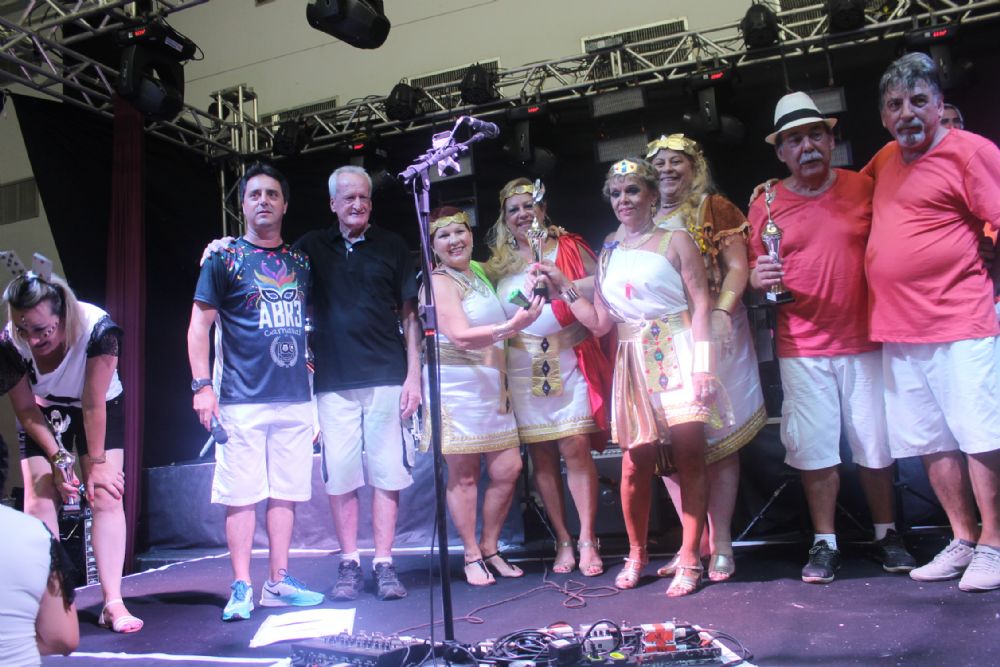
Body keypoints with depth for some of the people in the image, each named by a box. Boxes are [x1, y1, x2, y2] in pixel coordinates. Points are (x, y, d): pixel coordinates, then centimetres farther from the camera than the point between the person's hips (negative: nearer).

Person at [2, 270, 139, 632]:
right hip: (43, 414, 2)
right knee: (39, 500, -9)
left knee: (106, 496, -11)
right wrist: (58, 459, -16)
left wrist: (97, 463, -20)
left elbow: (94, 406, -28)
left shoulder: (98, 329, -36)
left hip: (100, 410, -2)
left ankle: (112, 602, -9)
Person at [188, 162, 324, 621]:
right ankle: (241, 589, 8)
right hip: (242, 399, -4)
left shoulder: (299, 261, 15)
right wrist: (202, 385, -9)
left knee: (286, 492, 7)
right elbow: (200, 325, 0)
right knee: (242, 494, -2)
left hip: (295, 398, 4)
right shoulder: (224, 257, 3)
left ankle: (278, 583, 17)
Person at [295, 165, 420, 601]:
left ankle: (384, 564, 10)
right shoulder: (311, 248, 10)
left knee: (387, 472, 0)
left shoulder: (392, 247, 8)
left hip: (386, 377, -1)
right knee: (340, 476, 2)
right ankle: (349, 564, 14)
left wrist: (413, 375, 0)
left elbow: (409, 316, 7)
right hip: (333, 381, 1)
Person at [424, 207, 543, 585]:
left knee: (508, 470, 4)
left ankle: (490, 549, 20)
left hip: (492, 387, 7)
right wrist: (510, 327, -32)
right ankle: (472, 557, 13)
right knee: (464, 475, -1)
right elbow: (461, 337, -21)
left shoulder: (479, 274, 16)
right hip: (457, 387, -7)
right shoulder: (440, 282, -7)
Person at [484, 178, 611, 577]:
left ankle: (587, 539, 4)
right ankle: (562, 540, 15)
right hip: (522, 367, 3)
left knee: (575, 447, -7)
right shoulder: (499, 262, 13)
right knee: (541, 456, 4)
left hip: (569, 360, -2)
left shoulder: (568, 246, 6)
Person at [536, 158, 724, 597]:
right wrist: (563, 287, 7)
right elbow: (599, 323, 14)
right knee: (637, 459, 3)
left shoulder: (675, 240, 4)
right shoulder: (608, 255, 17)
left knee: (688, 456, -5)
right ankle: (636, 554, 20)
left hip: (677, 356, -3)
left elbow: (701, 304, -3)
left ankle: (689, 559, 6)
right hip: (634, 363, 4)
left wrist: (703, 366, -13)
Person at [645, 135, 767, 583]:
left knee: (719, 437, -3)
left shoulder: (715, 209, 4)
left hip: (710, 334, -4)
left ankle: (721, 544, 5)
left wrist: (722, 312, -20)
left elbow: (737, 267, -4)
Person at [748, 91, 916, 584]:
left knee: (875, 444, 7)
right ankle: (825, 544, 14)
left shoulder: (862, 187, 5)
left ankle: (886, 535, 24)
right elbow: (755, 274, 7)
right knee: (814, 449, 2)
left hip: (864, 342, 1)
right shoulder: (765, 205, 3)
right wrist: (757, 279, -15)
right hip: (801, 351, -1)